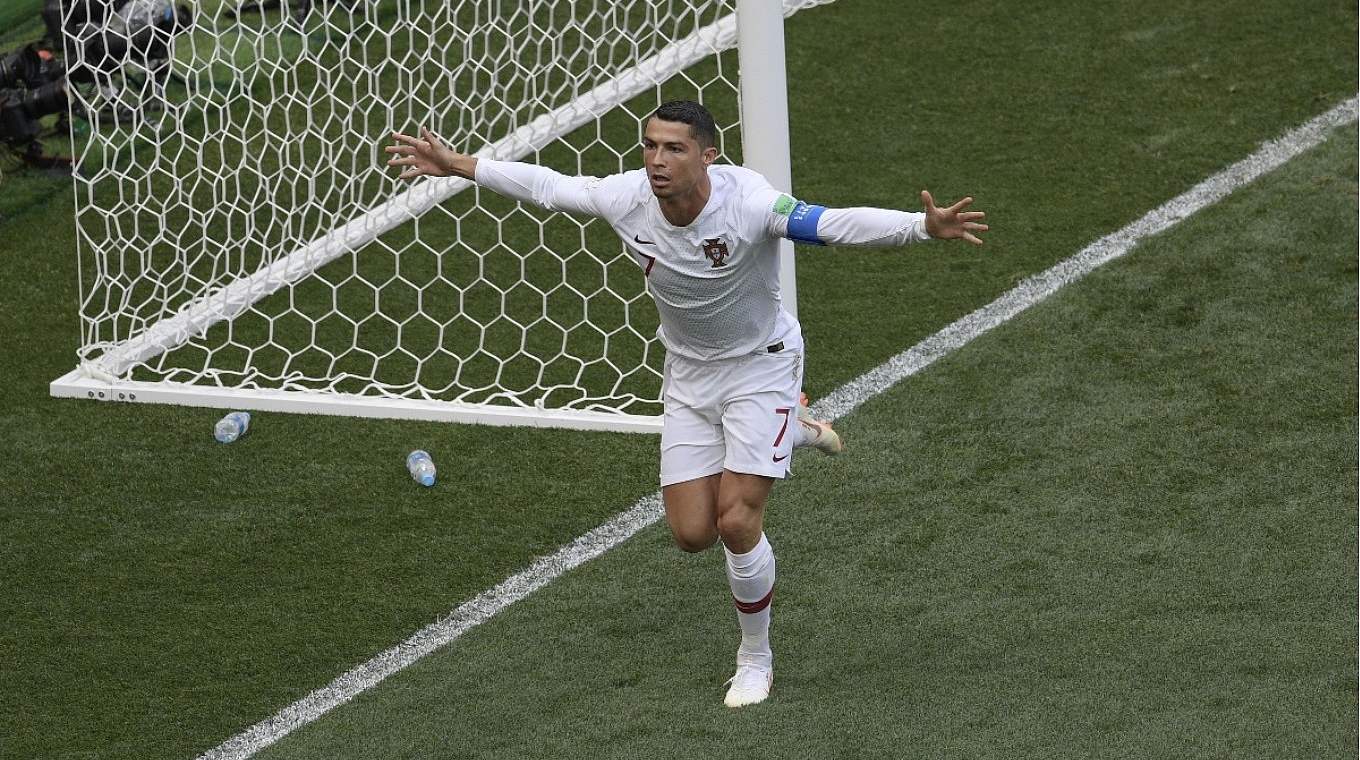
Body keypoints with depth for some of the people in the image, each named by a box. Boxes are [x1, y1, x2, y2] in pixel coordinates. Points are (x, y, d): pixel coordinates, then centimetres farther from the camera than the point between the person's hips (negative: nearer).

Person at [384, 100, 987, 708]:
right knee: (692, 533, 3)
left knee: (736, 522, -13)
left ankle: (756, 660, 14)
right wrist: (456, 166, 4)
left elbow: (836, 224, -42)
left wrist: (924, 226, -57)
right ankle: (791, 430, 33)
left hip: (760, 364, -5)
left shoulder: (748, 202, -32)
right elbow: (547, 186, -1)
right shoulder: (626, 198, -19)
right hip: (688, 374, 5)